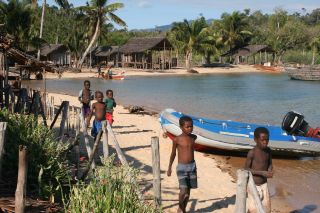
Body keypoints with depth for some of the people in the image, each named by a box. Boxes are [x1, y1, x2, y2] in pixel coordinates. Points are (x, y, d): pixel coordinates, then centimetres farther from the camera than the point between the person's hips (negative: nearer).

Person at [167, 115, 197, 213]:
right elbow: (173, 154, 1)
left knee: (188, 190, 11)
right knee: (183, 190, -12)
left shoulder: (193, 137, 1)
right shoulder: (177, 140, -11)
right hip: (182, 167, -4)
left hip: (192, 166, 5)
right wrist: (169, 168, 7)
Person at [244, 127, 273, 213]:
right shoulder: (252, 153, -18)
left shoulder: (268, 151, 0)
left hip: (264, 185, 5)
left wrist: (270, 171, -12)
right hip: (253, 185, -5)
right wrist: (262, 173, -23)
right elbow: (246, 169, -15)